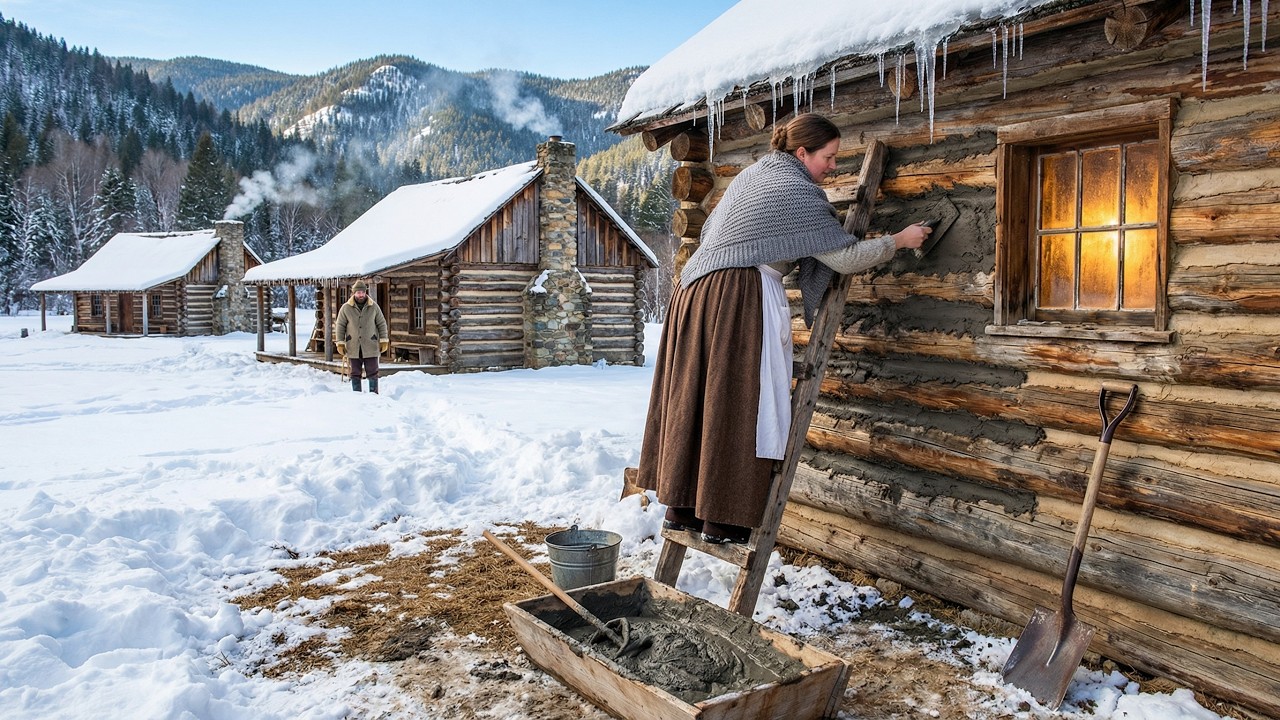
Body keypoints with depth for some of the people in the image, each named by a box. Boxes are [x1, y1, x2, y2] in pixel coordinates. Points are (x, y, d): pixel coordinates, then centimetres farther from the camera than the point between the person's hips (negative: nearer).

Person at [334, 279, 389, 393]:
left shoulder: (374, 307, 2)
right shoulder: (346, 308, 1)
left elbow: (382, 324, 7)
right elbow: (340, 326, 5)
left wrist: (384, 341, 3)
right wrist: (340, 343, 0)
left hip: (371, 347, 0)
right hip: (353, 347, 0)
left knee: (372, 373, 1)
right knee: (355, 373, 8)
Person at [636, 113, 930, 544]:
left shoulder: (752, 174, 20)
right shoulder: (798, 191, -6)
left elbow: (709, 231, 27)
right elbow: (844, 257, -6)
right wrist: (898, 241, 6)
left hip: (696, 291, 9)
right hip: (742, 298, -9)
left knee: (694, 402, 10)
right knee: (739, 407, -3)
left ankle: (681, 509, 18)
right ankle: (723, 522, 3)